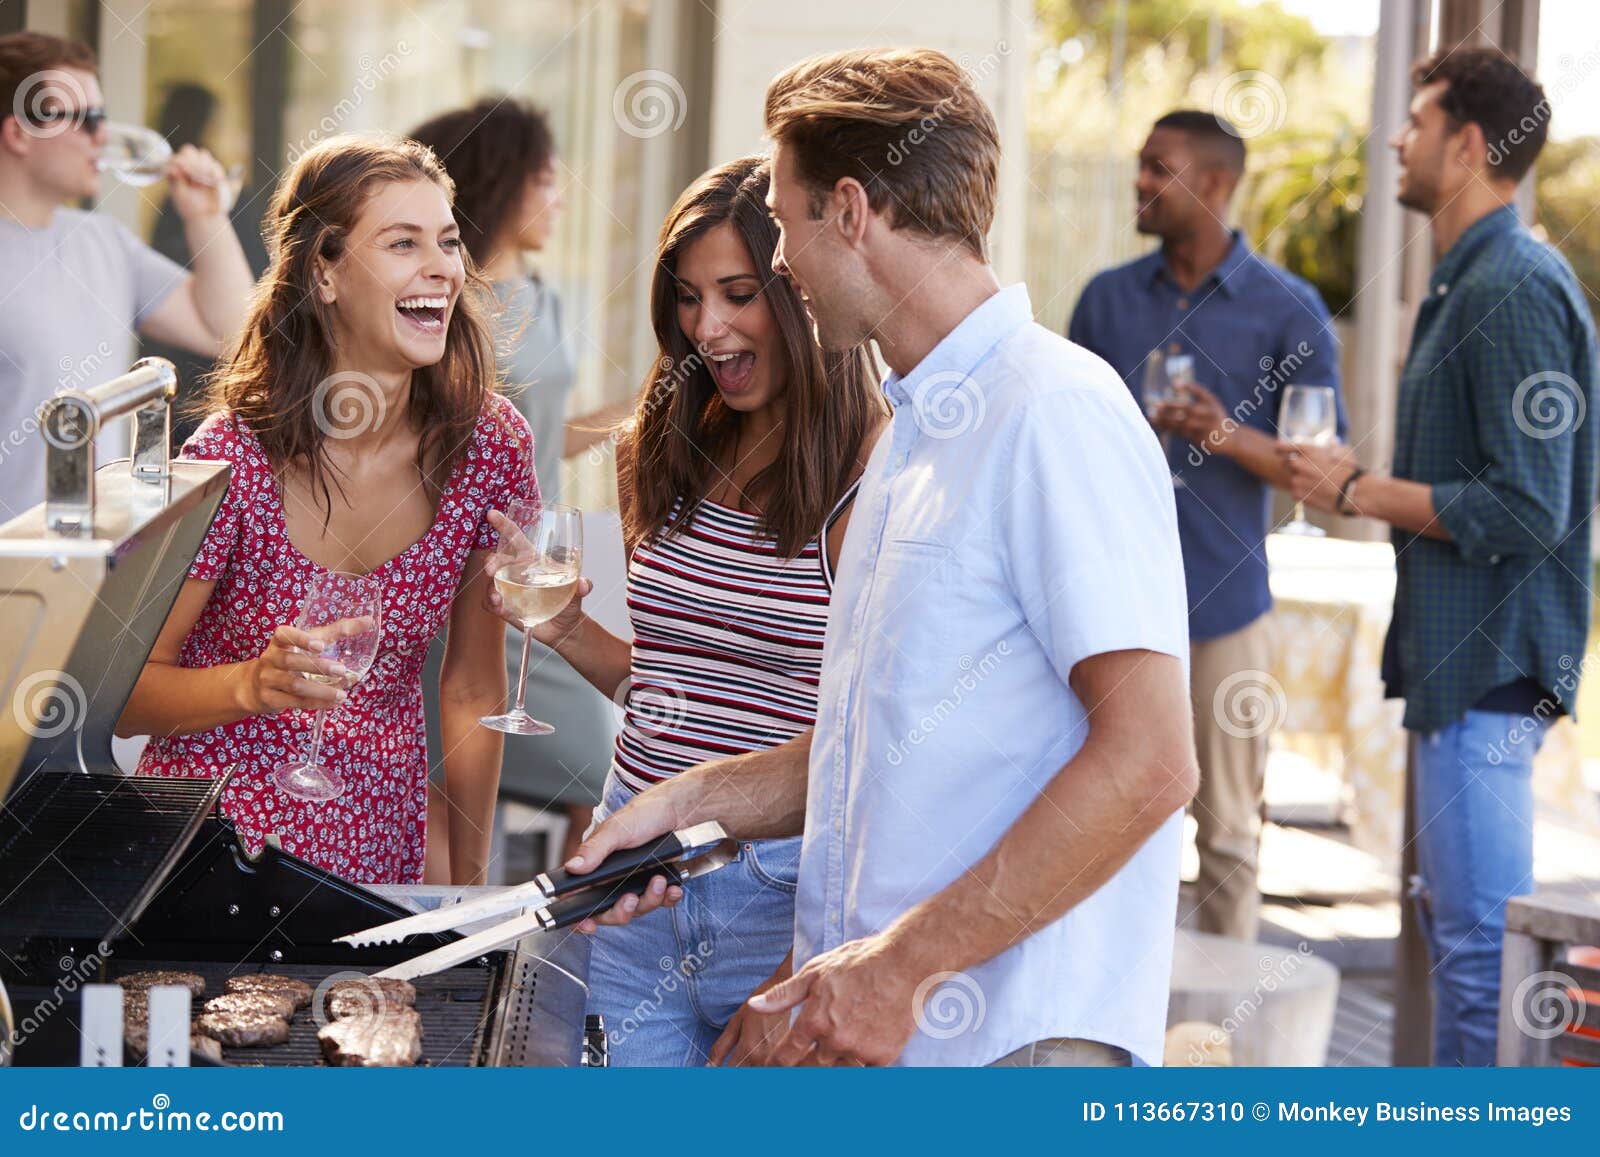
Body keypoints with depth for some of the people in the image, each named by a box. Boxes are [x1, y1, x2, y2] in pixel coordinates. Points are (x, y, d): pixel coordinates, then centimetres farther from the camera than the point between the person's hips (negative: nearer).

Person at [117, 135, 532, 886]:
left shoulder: (489, 445, -8)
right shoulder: (230, 459, -19)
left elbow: (473, 691, 2)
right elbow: (119, 693, -12)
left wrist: (468, 890, 2)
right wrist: (254, 685, -30)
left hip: (379, 850, 4)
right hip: (211, 845, -3)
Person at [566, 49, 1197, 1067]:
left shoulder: (1057, 417, -14)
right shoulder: (915, 430, 17)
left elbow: (1146, 761, -22)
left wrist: (904, 965, -21)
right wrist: (691, 804, 12)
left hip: (1012, 1040, -8)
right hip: (870, 1023, 8)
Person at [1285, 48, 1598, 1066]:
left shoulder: (1514, 289, -17)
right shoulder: (1473, 281, 16)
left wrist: (1360, 493, -14)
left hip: (1490, 668, -11)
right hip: (1458, 658, 11)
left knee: (1484, 941, -8)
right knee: (1456, 921, 17)